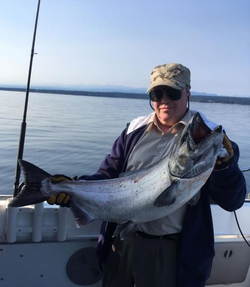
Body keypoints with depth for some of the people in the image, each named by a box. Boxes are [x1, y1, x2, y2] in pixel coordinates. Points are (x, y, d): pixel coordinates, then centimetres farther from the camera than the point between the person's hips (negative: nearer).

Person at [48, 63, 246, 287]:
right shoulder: (135, 130, 3)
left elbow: (232, 201, -11)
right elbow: (108, 175, 5)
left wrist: (224, 164, -30)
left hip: (170, 251, -3)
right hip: (121, 242, 4)